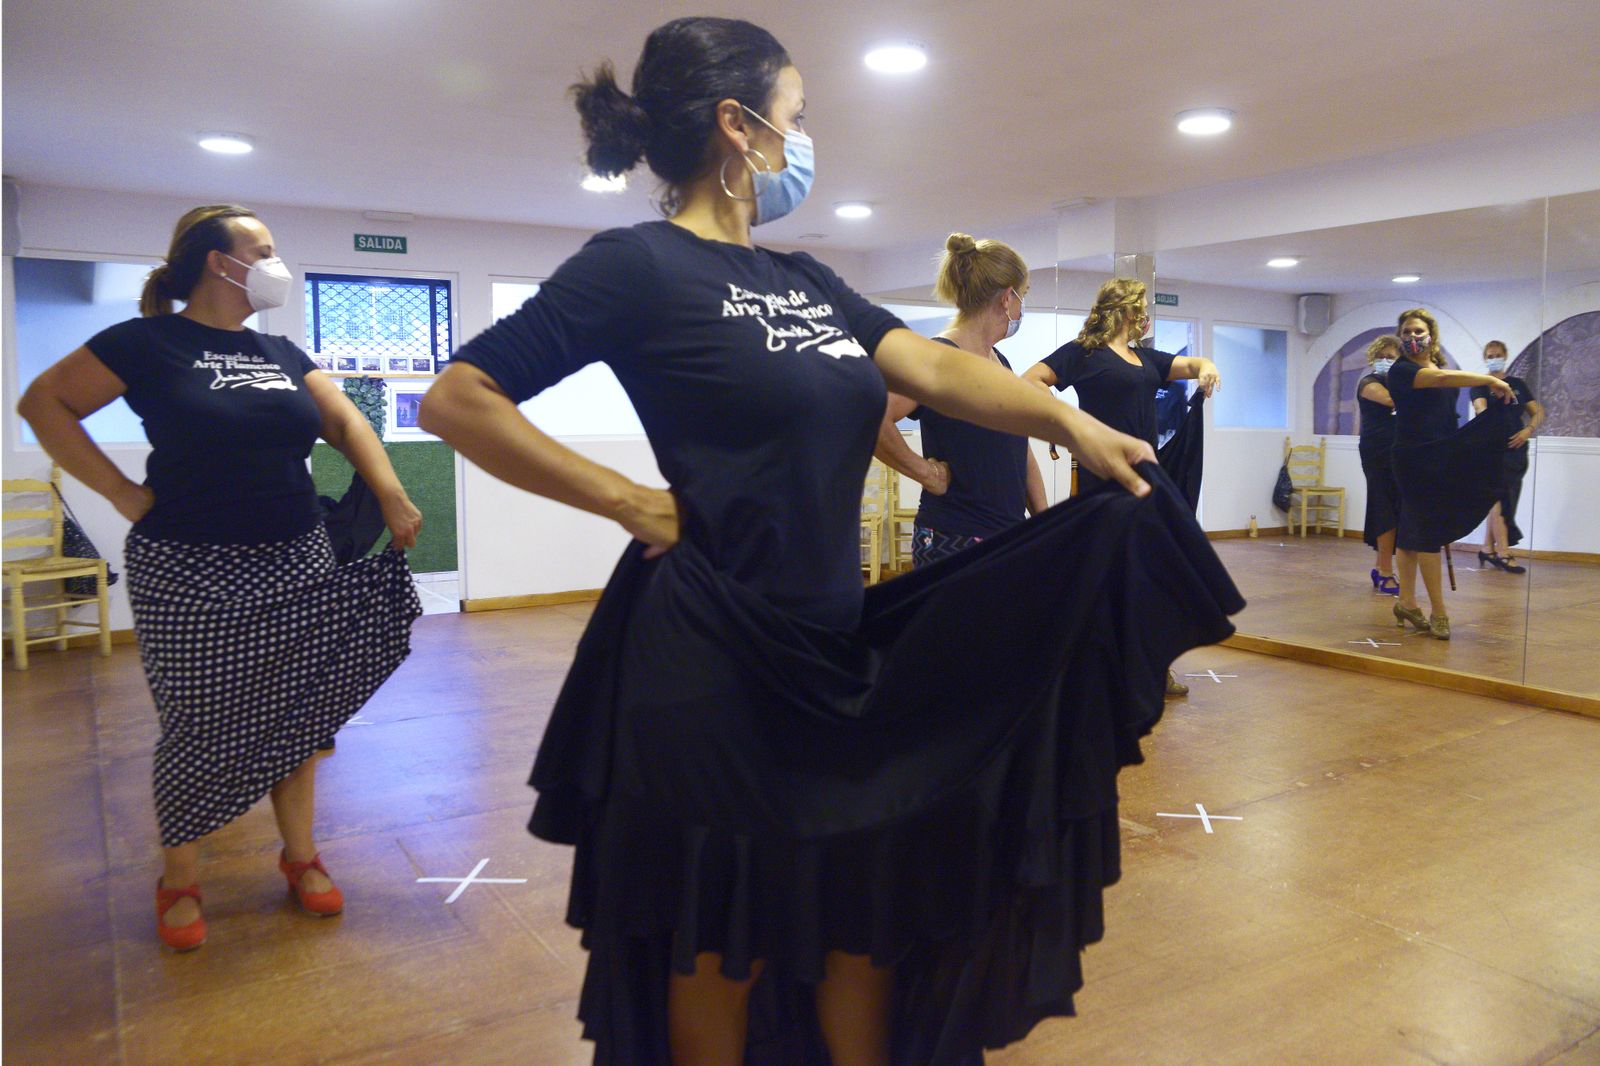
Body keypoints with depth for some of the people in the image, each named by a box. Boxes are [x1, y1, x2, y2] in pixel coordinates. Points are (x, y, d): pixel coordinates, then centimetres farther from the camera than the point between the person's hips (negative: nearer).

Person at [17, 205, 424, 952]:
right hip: (191, 572, -4)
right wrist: (123, 493, -9)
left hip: (296, 565, 5)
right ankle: (179, 881, 24)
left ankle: (300, 855, 26)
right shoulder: (149, 342, -3)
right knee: (199, 726, 4)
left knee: (294, 715, 10)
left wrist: (392, 496, -10)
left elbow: (345, 421, 5)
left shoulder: (281, 352, 12)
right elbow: (44, 403, -3)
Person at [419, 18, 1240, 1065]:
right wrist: (627, 500, -14)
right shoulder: (638, 263, -10)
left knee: (870, 904, 18)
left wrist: (1068, 422, -13)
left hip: (836, 645, 7)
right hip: (710, 655, -7)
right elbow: (457, 400, -12)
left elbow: (935, 368, 2)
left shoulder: (804, 279, 13)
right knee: (724, 938, 10)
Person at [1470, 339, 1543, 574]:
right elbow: (1481, 408, -17)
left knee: (1499, 501, 9)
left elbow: (1538, 411, 11)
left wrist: (1528, 429, -9)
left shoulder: (1518, 384, 15)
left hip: (1515, 449, 5)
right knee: (1498, 499, -11)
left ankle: (1488, 549, 17)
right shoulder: (1480, 385, 2)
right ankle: (1503, 554, -13)